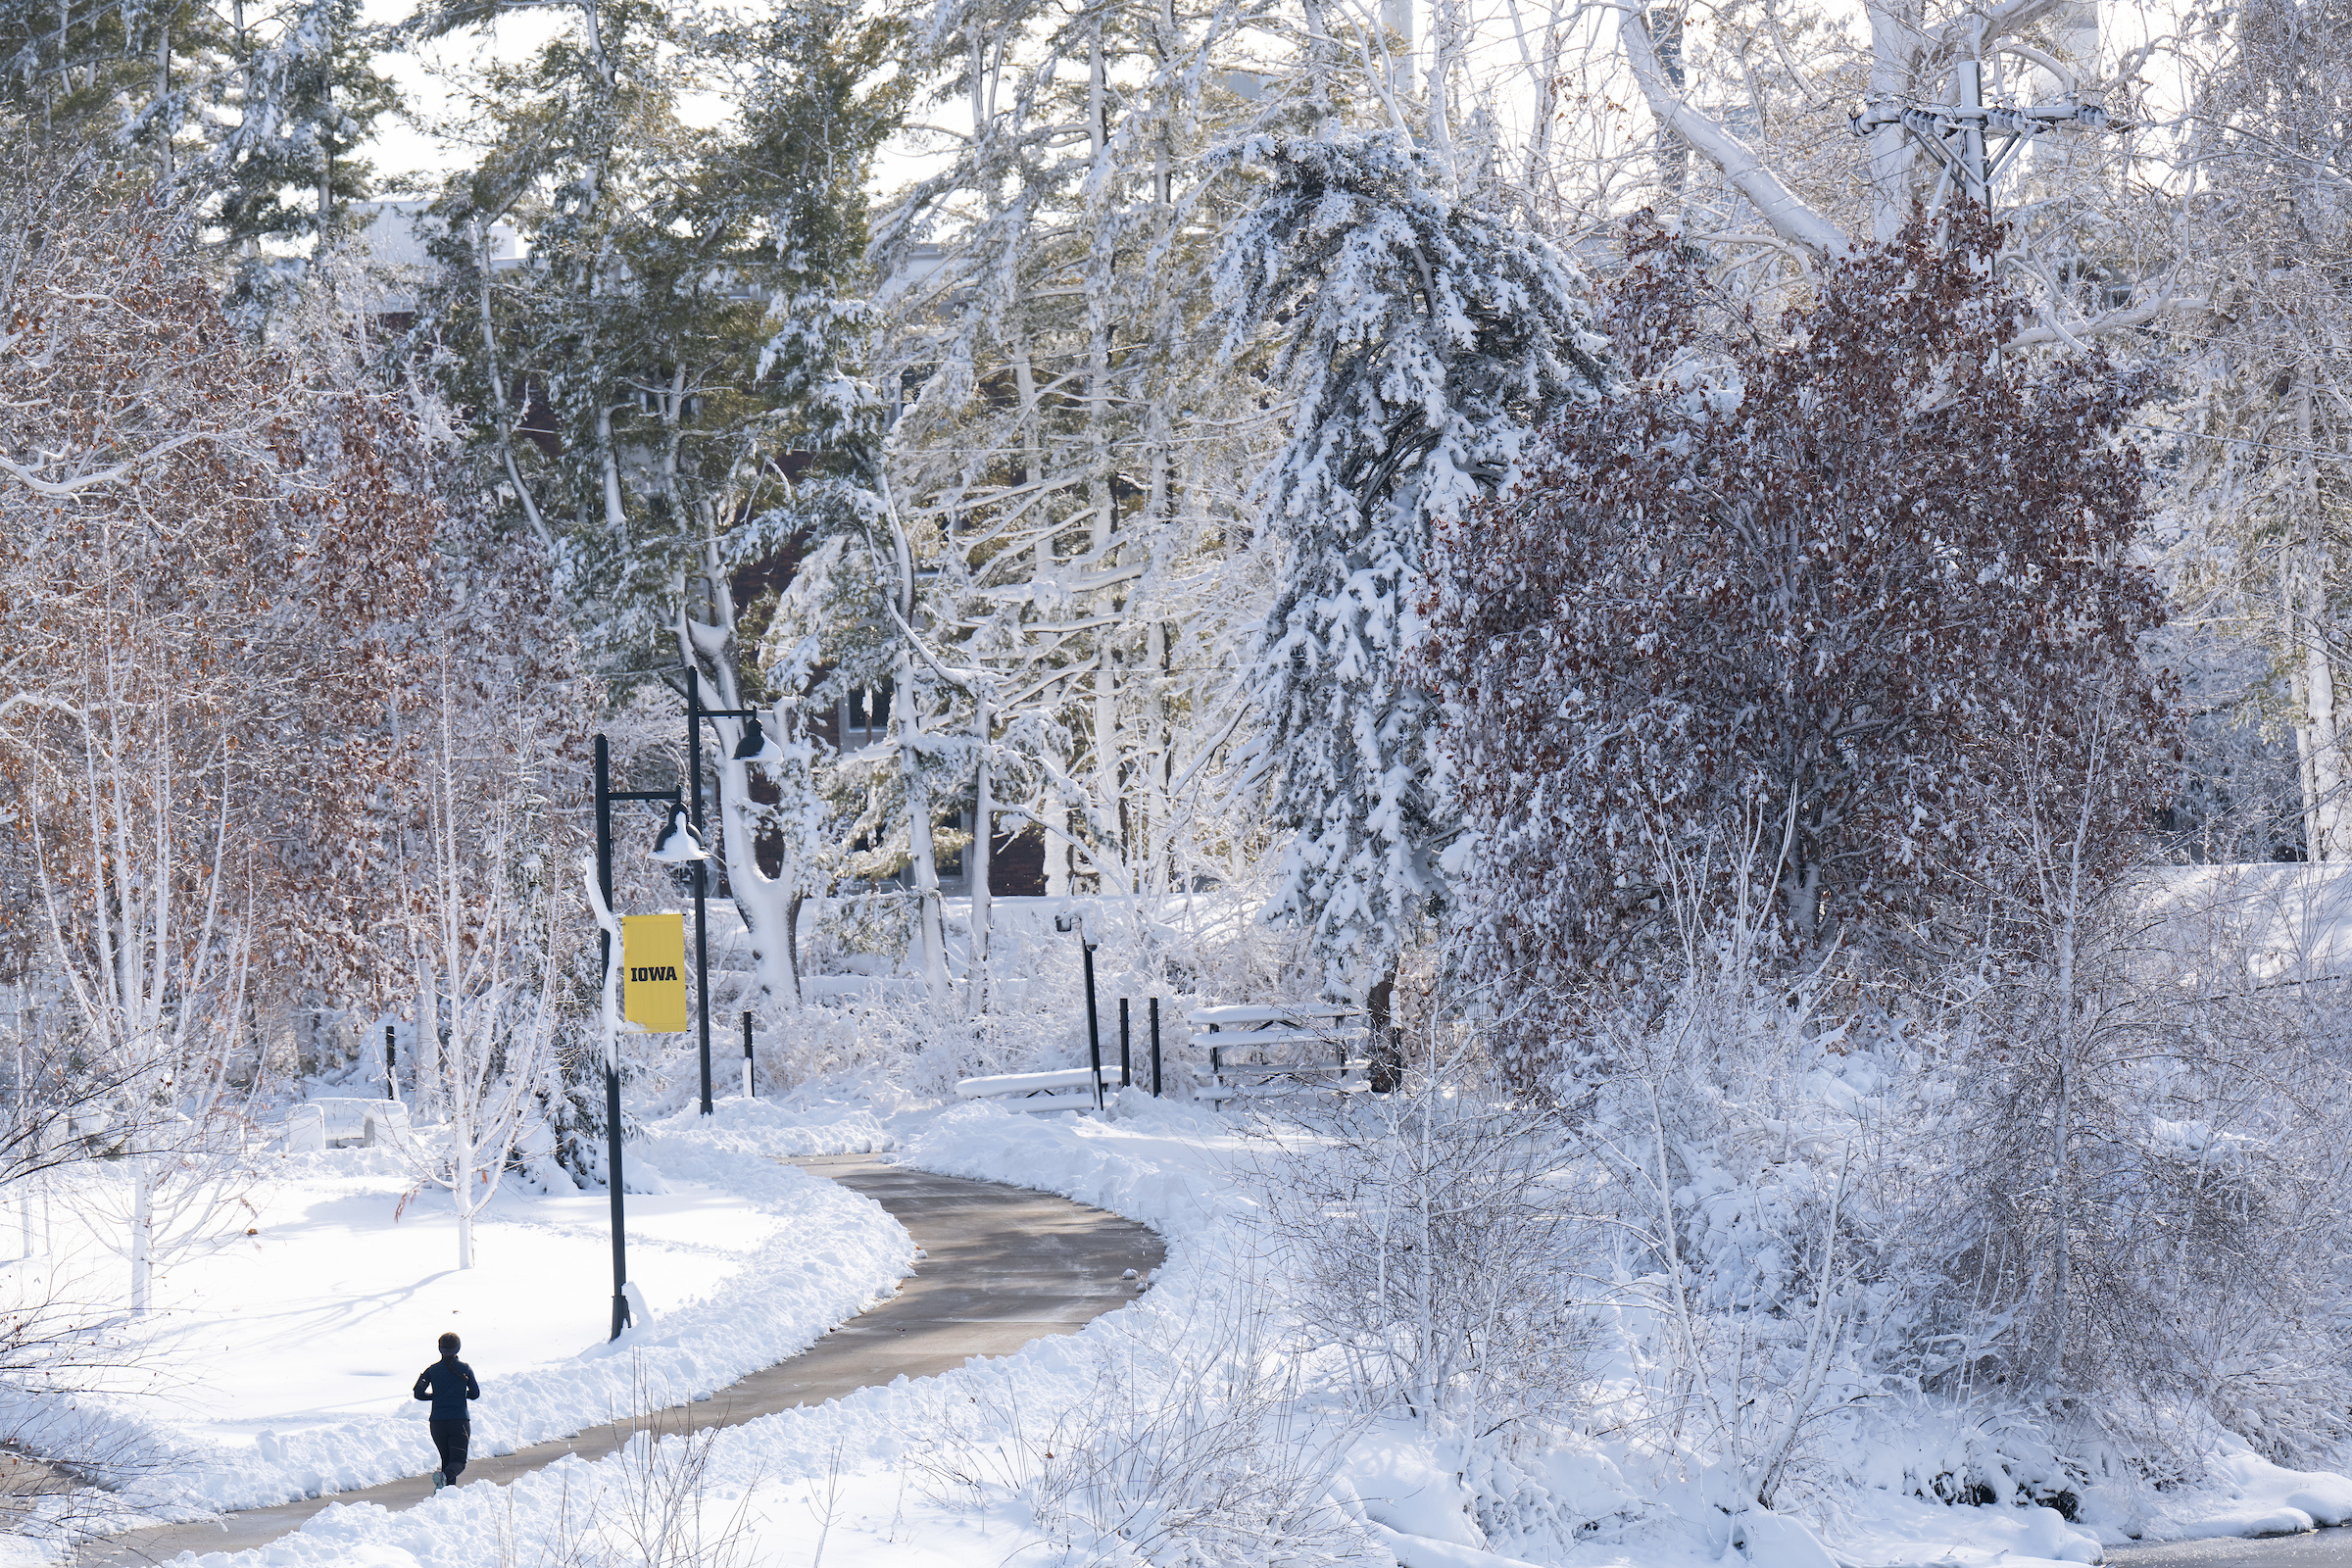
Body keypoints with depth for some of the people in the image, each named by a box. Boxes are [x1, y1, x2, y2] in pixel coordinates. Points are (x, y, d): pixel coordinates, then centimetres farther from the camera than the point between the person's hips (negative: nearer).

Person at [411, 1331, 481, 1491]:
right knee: (458, 1461, -4)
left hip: (437, 1422, 2)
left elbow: (418, 1393, -3)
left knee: (446, 1458, 18)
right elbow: (475, 1394, 5)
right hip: (460, 1421, -2)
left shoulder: (432, 1370, 2)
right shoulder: (465, 1369, 0)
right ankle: (446, 1476, -35)